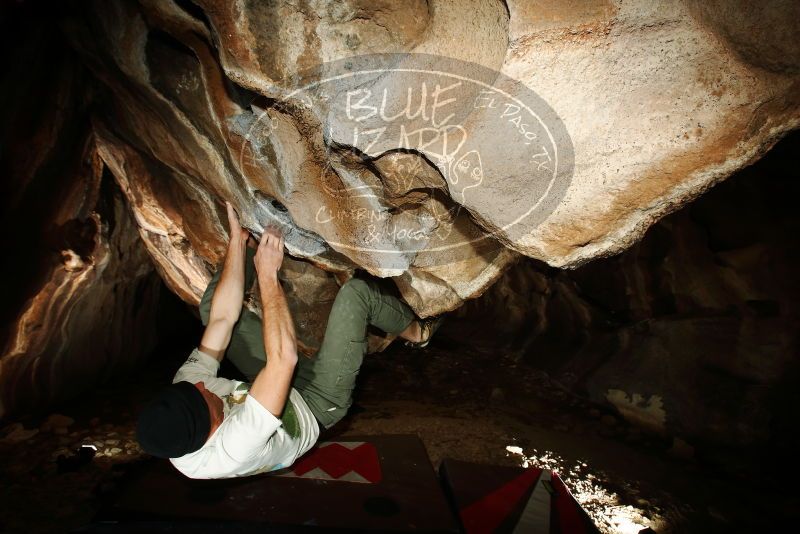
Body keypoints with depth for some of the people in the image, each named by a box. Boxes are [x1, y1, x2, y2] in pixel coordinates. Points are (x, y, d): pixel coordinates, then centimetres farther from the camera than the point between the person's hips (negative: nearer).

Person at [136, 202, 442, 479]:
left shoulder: (182, 395, -22)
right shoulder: (237, 448, -41)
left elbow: (222, 319, -22)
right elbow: (284, 356, -45)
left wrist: (237, 239, -24)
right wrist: (268, 274, -40)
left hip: (281, 385, 6)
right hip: (317, 404, -6)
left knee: (211, 306, -2)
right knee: (356, 292, -23)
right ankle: (418, 332, 7)